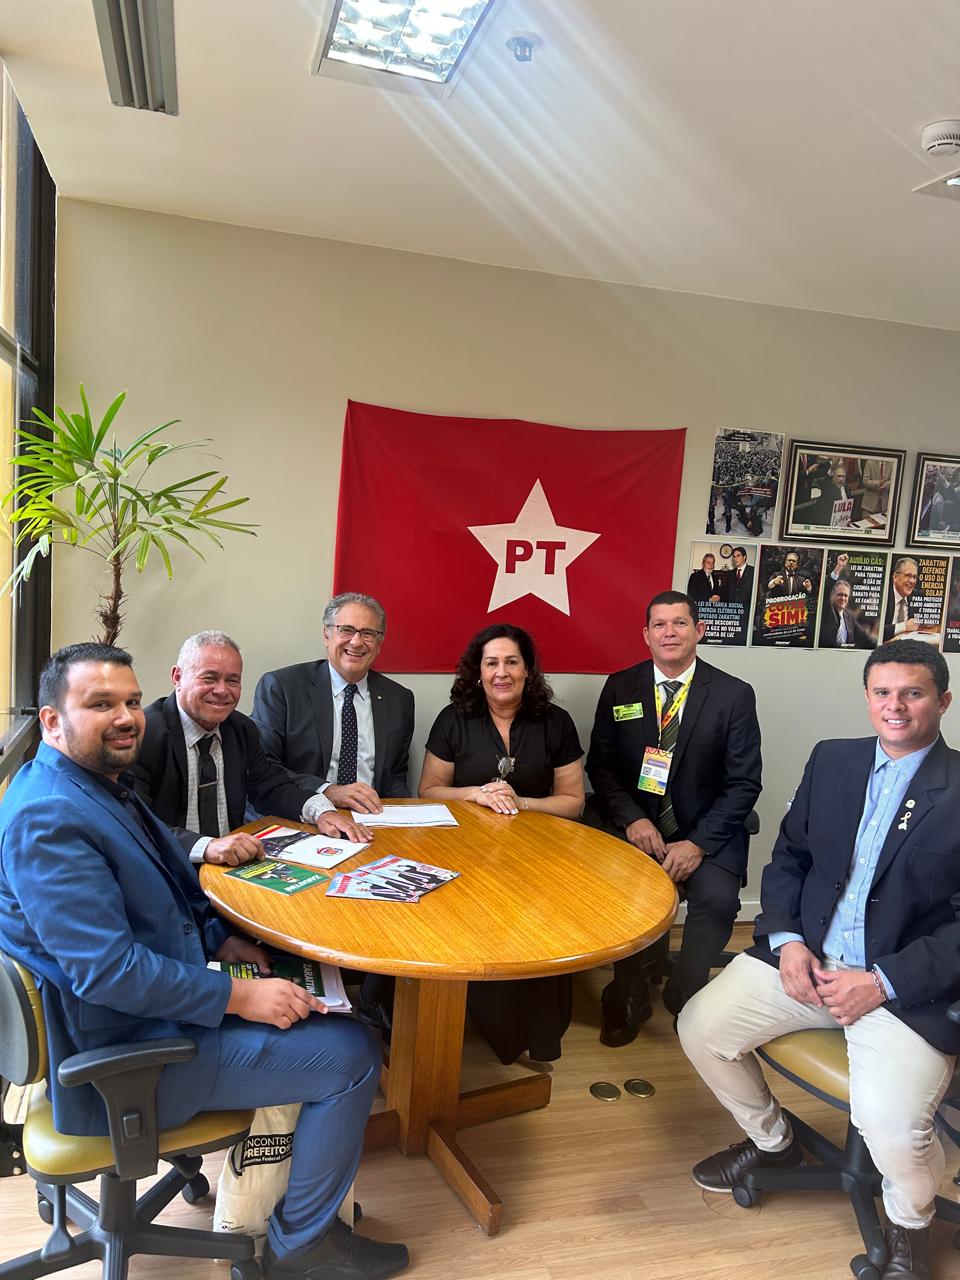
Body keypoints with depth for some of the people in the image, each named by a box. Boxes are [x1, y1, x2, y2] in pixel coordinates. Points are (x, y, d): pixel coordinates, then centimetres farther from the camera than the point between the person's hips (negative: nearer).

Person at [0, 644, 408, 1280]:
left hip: (156, 999, 10)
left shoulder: (103, 782, 6)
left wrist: (219, 940, 4)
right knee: (351, 1054, -8)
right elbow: (107, 970, -31)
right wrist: (239, 996, -25)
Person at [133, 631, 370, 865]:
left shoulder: (241, 729, 8)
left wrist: (322, 811, -5)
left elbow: (270, 786, 14)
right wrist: (206, 846, -36)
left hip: (232, 865, 5)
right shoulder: (143, 734, -13)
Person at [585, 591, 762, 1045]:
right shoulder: (620, 688, 3)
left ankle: (684, 995, 3)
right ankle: (629, 993, 2)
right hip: (633, 824, 1)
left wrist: (698, 843, -17)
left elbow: (744, 783, -5)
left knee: (717, 898, -27)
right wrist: (633, 819, -14)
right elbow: (600, 764, 4)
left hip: (704, 831, -1)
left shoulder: (734, 695, -3)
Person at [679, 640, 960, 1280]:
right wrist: (787, 940, -5)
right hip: (807, 959, 5)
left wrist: (883, 983, -17)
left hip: (907, 985, -4)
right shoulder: (832, 760, 6)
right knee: (701, 1026, -5)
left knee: (892, 1128, -24)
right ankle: (771, 1138, 25)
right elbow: (788, 857, 11)